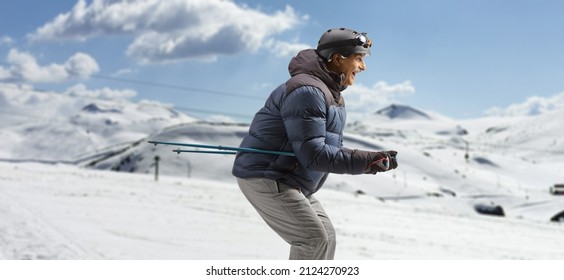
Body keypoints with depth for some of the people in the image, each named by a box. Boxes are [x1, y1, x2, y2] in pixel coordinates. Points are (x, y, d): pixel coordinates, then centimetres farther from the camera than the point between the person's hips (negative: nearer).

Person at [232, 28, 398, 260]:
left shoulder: (333, 95, 13)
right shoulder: (307, 91, -22)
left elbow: (331, 147, 10)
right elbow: (312, 154, -27)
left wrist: (368, 162, -6)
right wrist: (366, 161, -26)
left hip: (291, 182, 11)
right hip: (264, 177, -11)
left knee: (325, 235, 11)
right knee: (314, 238, -15)